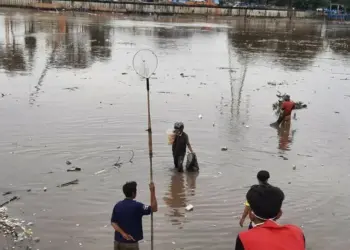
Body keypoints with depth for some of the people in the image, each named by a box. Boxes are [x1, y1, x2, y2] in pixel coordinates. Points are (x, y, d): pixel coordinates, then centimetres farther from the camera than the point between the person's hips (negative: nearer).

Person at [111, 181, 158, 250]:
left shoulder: (117, 205, 2)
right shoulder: (137, 206, -14)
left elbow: (113, 222, -3)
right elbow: (154, 209, -8)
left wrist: (123, 233, -13)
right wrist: (152, 191, -9)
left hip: (118, 241, 5)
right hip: (131, 243, -5)